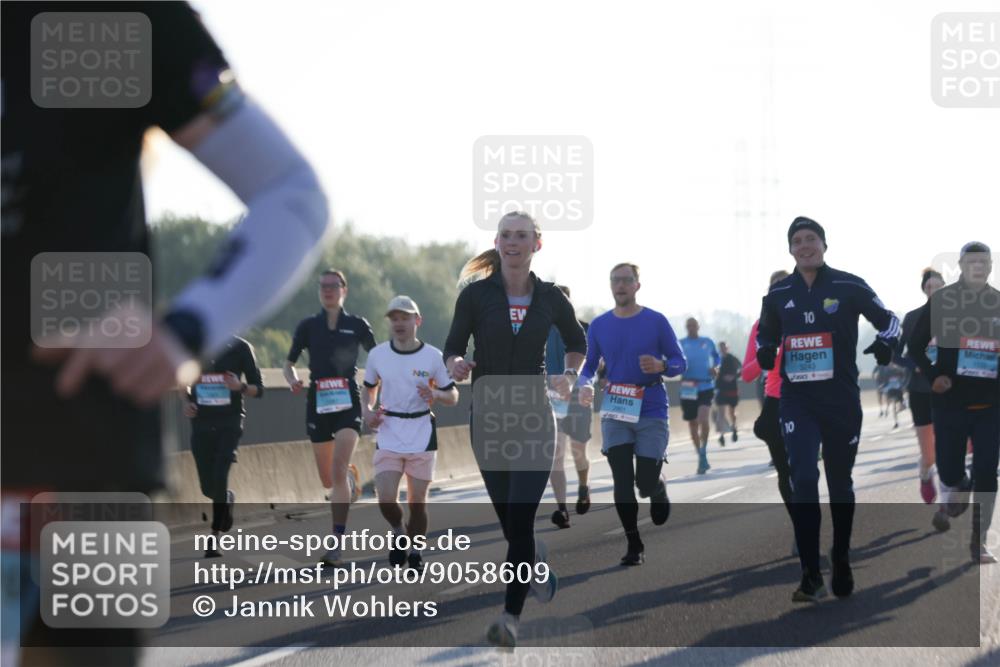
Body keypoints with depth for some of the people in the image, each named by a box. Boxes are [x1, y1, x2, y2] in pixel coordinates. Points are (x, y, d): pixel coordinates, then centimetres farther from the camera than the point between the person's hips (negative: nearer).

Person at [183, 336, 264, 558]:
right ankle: (228, 499, 41)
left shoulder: (239, 347, -3)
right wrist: (186, 401, 2)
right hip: (201, 422, 3)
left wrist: (240, 387, -21)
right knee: (208, 487, 5)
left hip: (230, 422, -3)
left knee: (219, 481, -18)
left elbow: (259, 389, 0)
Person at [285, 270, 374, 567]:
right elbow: (289, 364, 11)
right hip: (318, 405, 3)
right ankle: (351, 476, 47)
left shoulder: (357, 325, 2)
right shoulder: (308, 326, 6)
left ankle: (337, 543, -19)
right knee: (328, 480, 8)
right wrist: (293, 380, -12)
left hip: (348, 403, -3)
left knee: (338, 471, -20)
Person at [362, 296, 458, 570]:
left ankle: (415, 550, 24)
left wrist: (435, 395, -18)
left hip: (421, 435, -1)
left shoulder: (432, 356, -4)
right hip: (388, 434, 1)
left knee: (417, 502, 3)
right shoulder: (377, 354, 1)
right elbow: (369, 389, 16)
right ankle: (398, 533, 19)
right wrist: (367, 411, -4)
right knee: (386, 500, -12)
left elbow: (453, 396, 4)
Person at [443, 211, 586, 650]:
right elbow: (452, 351, -2)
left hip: (534, 419, -1)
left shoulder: (550, 297, 1)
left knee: (520, 518, -13)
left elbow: (576, 341, 19)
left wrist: (570, 375, 1)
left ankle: (511, 618, -14)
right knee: (508, 519, 12)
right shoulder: (476, 294, -3)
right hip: (487, 418, 1)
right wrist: (456, 364, -25)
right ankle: (537, 564, 44)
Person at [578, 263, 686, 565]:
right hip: (615, 413, 2)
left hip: (652, 413, -2)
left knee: (646, 483, -6)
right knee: (622, 483, -4)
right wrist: (585, 386, -11)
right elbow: (589, 367, 11)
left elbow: (680, 362, 1)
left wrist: (661, 366, -21)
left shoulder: (656, 322, -3)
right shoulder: (599, 326, 4)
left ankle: (659, 491, 32)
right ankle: (634, 545, 8)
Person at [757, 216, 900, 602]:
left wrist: (885, 344, -13)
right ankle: (811, 577, -12)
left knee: (840, 484, 11)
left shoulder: (849, 287, -3)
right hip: (797, 400, 1)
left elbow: (888, 321, 7)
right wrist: (765, 352, -1)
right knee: (803, 480, -14)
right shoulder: (778, 294, 6)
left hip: (841, 399, -1)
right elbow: (766, 334, 21)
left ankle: (842, 566, 30)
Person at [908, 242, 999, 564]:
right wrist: (933, 376, -9)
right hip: (951, 402, -1)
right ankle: (954, 487, 38)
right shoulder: (941, 301, -1)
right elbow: (916, 346, 4)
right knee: (949, 470, 1)